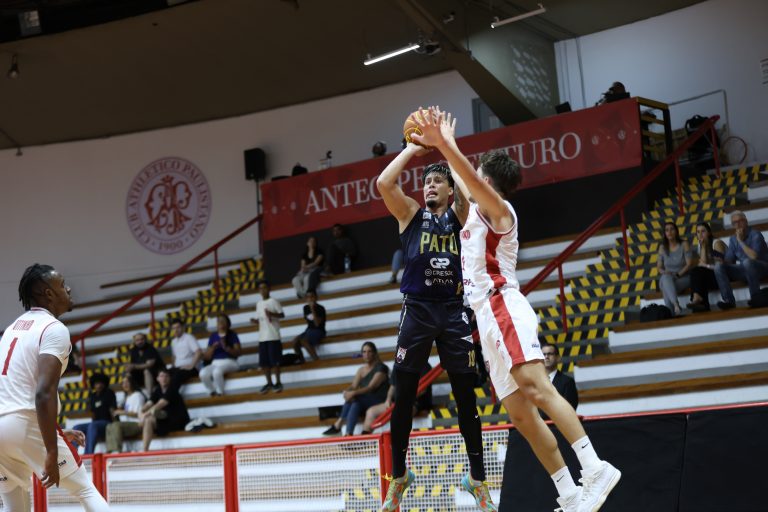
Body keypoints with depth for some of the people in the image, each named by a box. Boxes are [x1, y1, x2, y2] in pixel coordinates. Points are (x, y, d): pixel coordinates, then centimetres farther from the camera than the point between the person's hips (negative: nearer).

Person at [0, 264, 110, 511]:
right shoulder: (54, 329, -6)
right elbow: (44, 393, -18)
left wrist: (57, 433, 30)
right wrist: (52, 452, -19)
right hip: (26, 425, -7)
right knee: (86, 490, 7)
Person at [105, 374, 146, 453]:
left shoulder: (137, 395, -1)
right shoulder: (127, 397, 26)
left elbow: (138, 414, -11)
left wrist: (123, 412, -12)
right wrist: (119, 410, 6)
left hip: (136, 424, -8)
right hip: (127, 423, 8)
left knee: (116, 425, -29)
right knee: (109, 426, -16)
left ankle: (117, 450, -39)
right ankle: (110, 450, -31)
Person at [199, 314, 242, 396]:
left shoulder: (232, 335, 5)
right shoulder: (213, 336, 14)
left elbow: (238, 352, -4)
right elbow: (206, 357, 11)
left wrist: (226, 347, -17)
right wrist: (213, 348, -8)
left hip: (229, 362, -4)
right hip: (215, 363, 4)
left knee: (217, 371, -38)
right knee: (203, 373, -30)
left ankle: (220, 393, -21)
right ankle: (213, 393, -13)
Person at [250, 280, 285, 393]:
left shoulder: (273, 301, -2)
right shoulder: (258, 304, 16)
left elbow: (282, 315, -5)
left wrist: (272, 314, -22)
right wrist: (255, 321, -3)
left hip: (273, 336, -6)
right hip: (262, 337, 6)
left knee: (274, 360, -5)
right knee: (264, 362, 5)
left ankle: (278, 382, 3)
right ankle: (269, 383, 13)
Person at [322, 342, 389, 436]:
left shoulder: (381, 368, -4)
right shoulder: (361, 370, 15)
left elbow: (371, 387, -18)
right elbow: (353, 386, 1)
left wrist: (354, 393, -31)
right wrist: (346, 392, -24)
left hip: (380, 402, -5)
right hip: (363, 405, 5)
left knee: (355, 397, -30)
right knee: (355, 404, -30)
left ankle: (338, 425, -31)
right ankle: (348, 434, -42)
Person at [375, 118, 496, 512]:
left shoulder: (460, 214, 9)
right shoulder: (410, 213, 7)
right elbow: (383, 183, -9)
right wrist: (413, 148, -2)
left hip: (453, 311, 1)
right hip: (417, 310, -1)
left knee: (466, 397, 3)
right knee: (404, 396, 1)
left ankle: (478, 479, 11)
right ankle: (398, 476, 14)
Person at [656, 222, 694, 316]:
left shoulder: (684, 244, 1)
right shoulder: (662, 247, 11)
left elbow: (689, 263, -6)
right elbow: (659, 266, 11)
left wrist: (678, 274, -19)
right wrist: (664, 272, -13)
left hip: (683, 277, -2)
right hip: (667, 279, 2)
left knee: (666, 289, -36)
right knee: (665, 278, -38)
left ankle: (670, 313, -44)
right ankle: (676, 305, -56)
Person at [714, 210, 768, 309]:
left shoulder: (755, 235, -12)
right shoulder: (733, 239, 7)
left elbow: (754, 256, -27)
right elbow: (728, 261, 6)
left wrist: (741, 241, -21)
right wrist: (720, 261, -18)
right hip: (745, 270, 6)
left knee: (747, 262, -39)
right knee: (719, 266, -14)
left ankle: (755, 297, -24)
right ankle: (729, 300, -24)